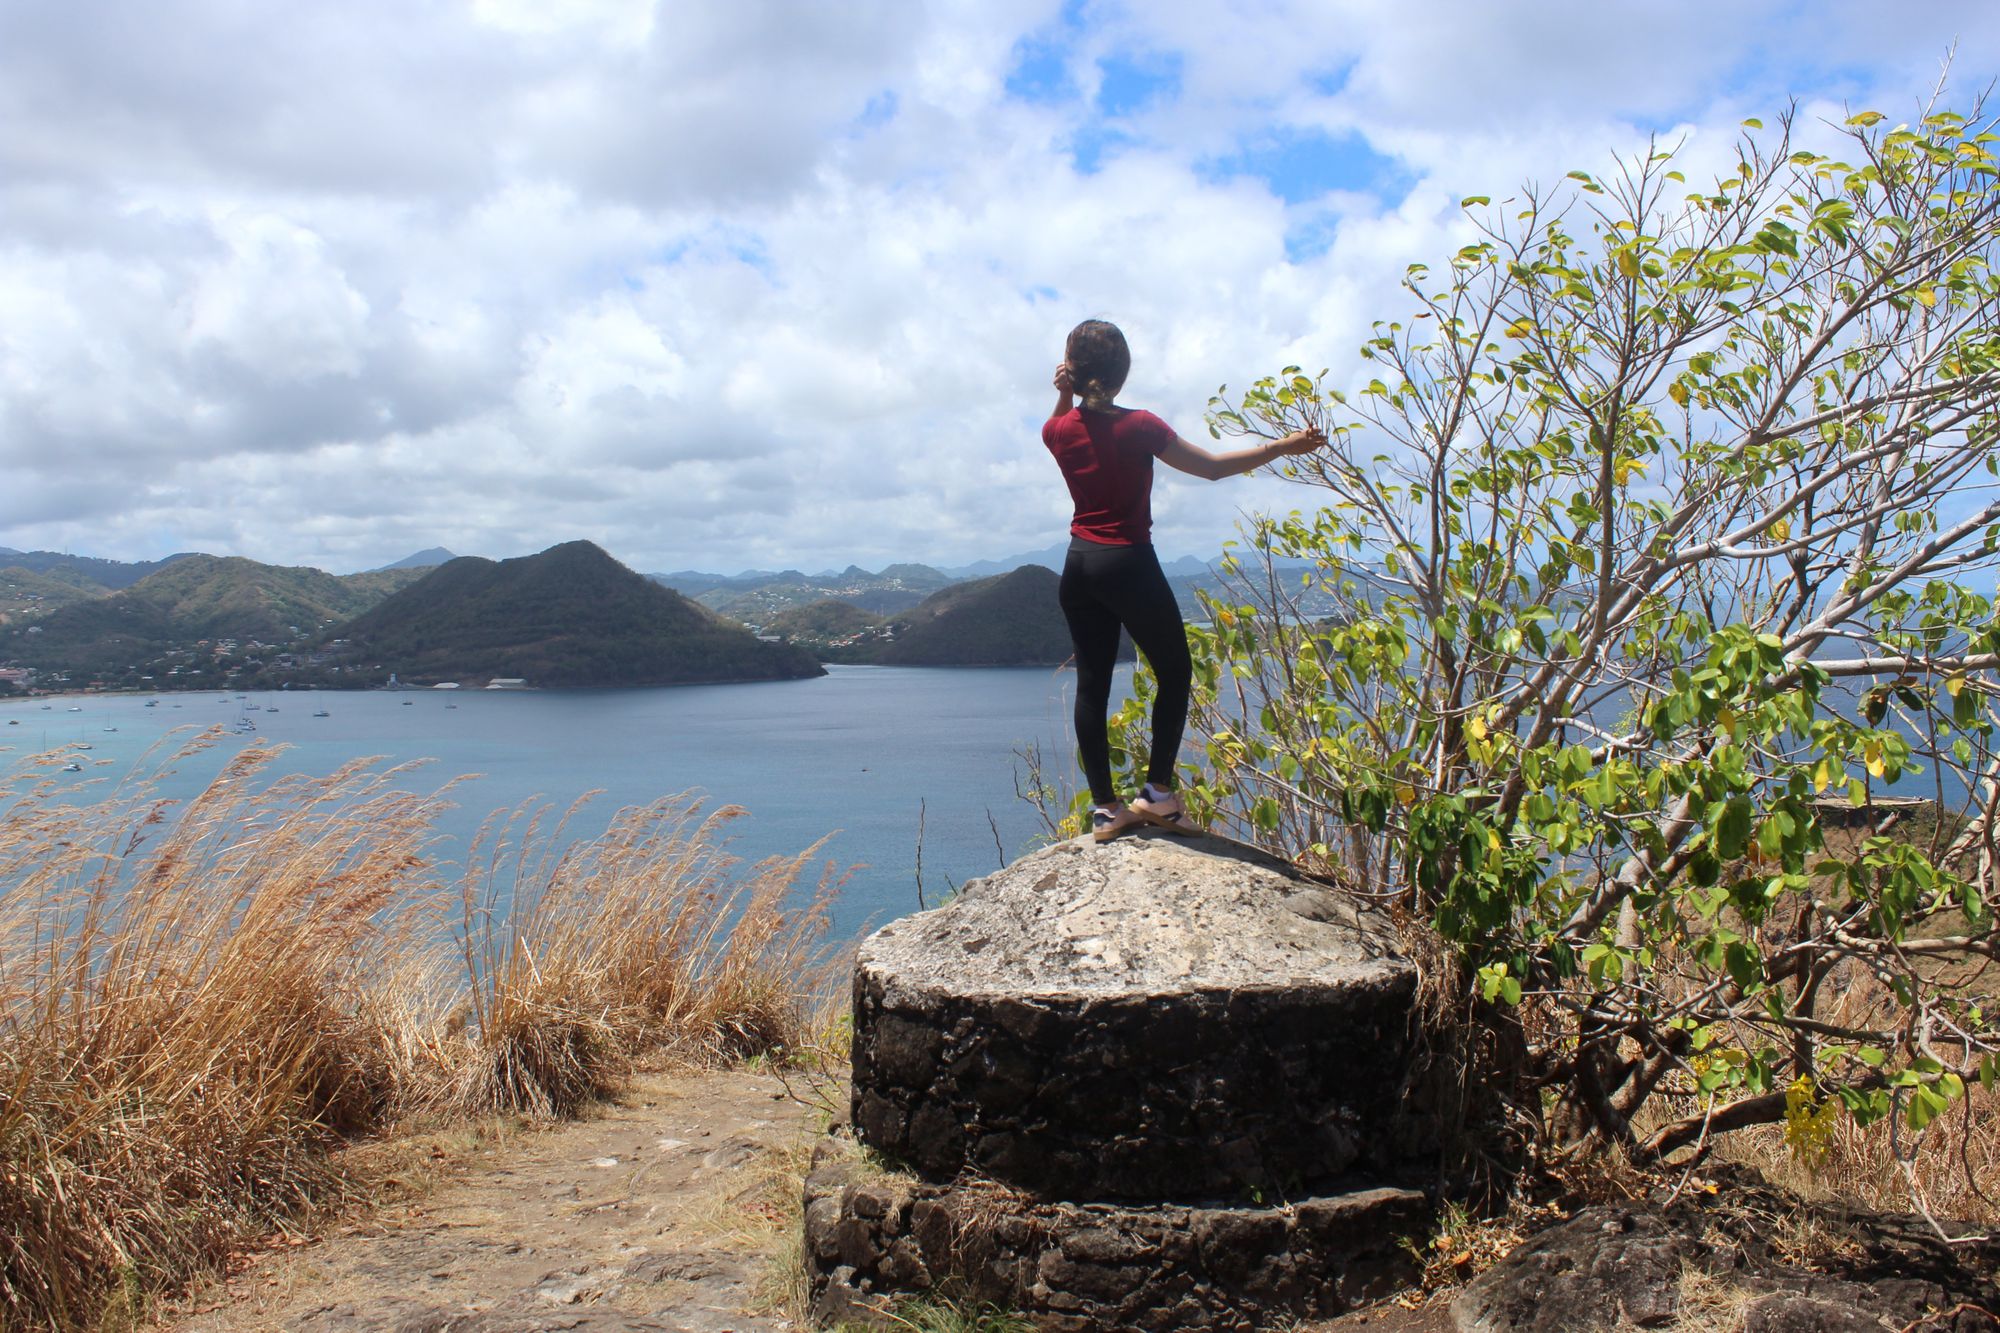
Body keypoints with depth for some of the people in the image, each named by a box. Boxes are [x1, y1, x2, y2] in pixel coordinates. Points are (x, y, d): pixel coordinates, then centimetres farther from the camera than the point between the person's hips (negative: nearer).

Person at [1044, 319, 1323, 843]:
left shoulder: (1059, 430, -2)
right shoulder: (1138, 426, -13)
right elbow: (1212, 467, -9)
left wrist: (1064, 397, 5)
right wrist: (1282, 446, -2)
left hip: (1079, 565, 5)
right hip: (1128, 564, -5)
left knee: (1092, 682, 8)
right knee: (1175, 672, 10)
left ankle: (1104, 807, 9)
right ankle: (1157, 790, 4)